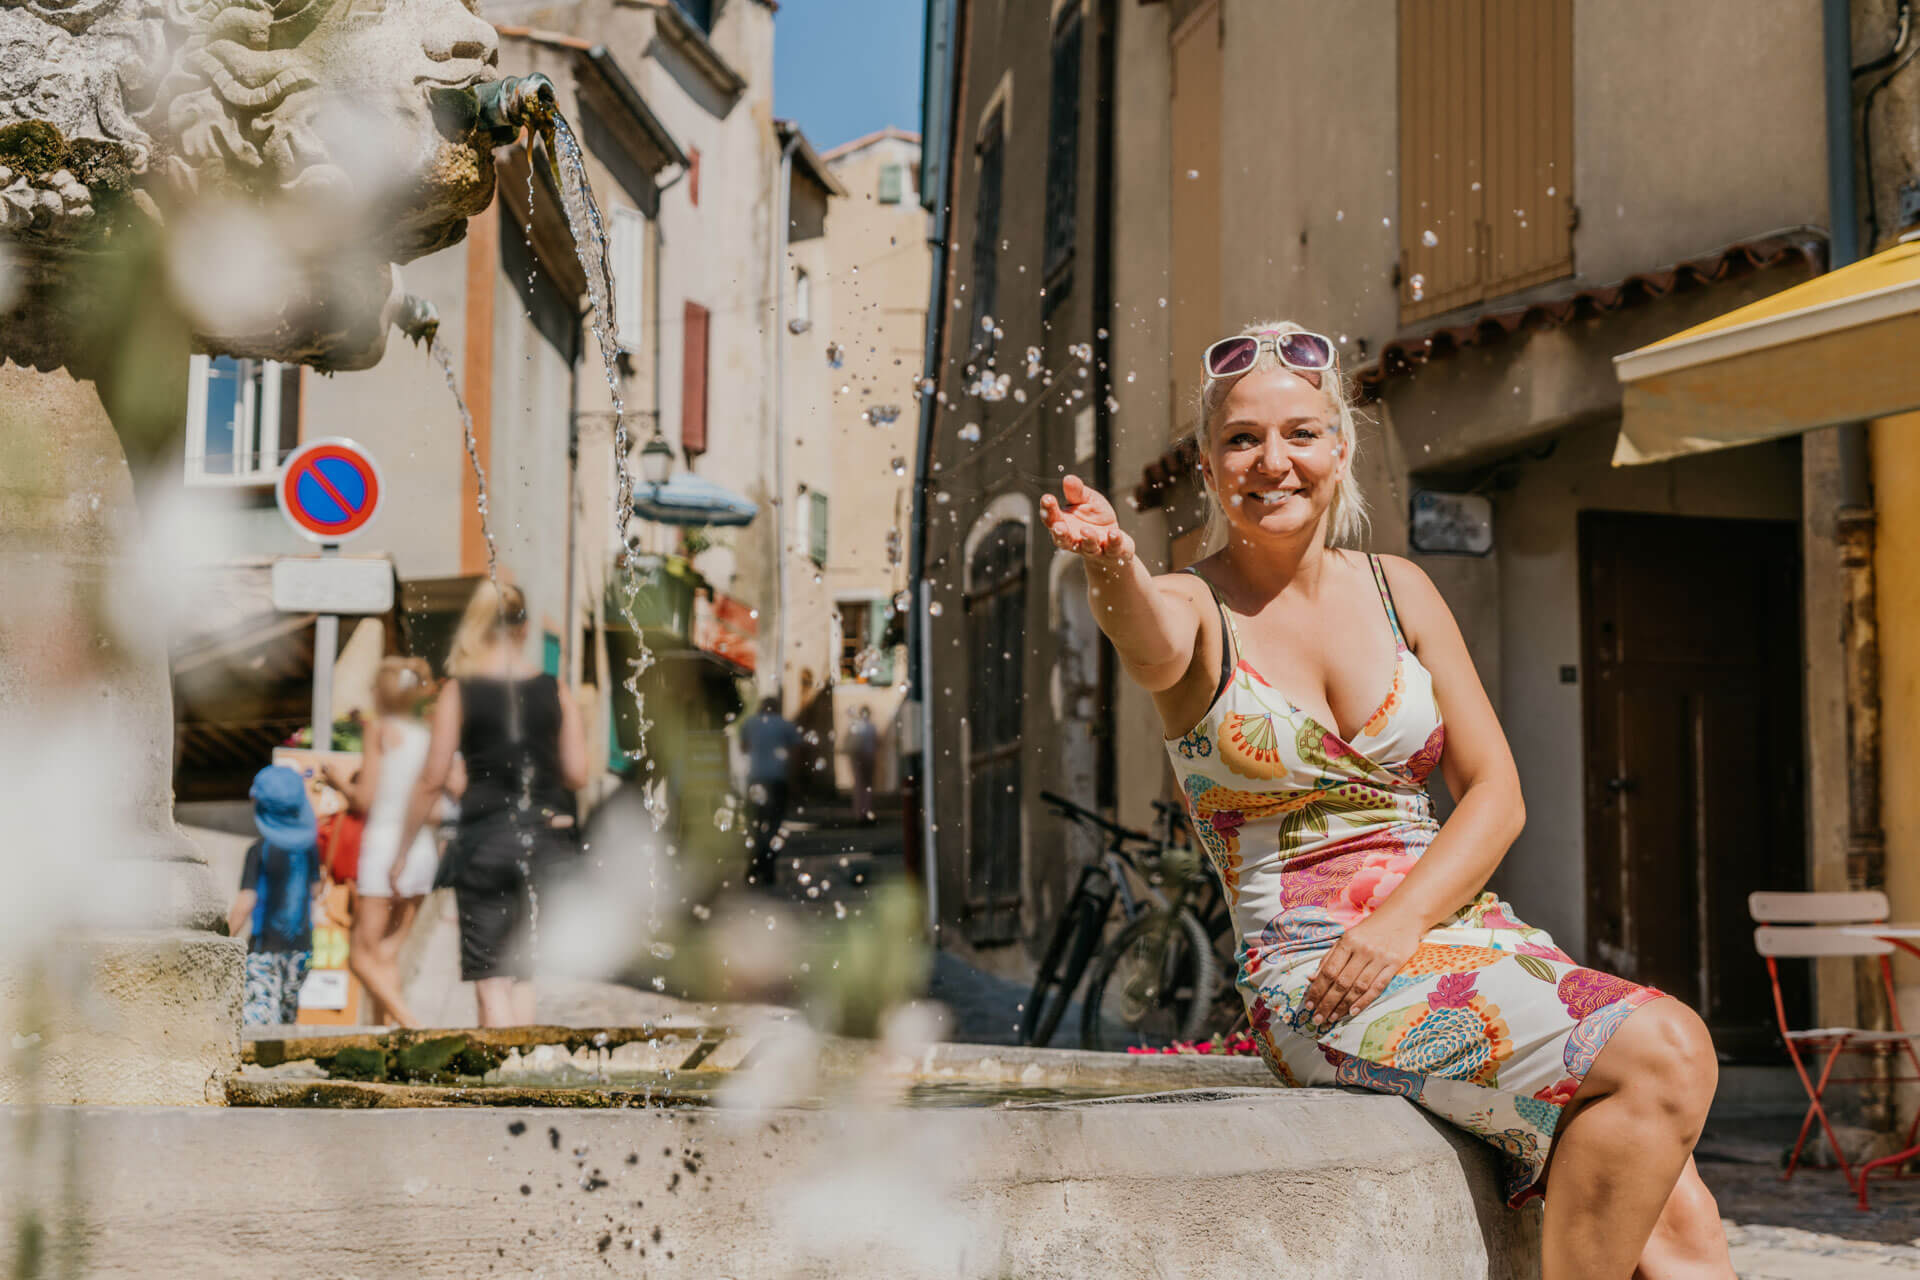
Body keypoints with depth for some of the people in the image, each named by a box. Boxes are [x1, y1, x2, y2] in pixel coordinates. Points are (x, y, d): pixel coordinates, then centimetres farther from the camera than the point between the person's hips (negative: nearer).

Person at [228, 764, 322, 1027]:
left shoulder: (260, 850, -13)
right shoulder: (309, 845, 1)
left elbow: (246, 902, -17)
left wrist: (228, 937, -7)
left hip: (265, 948, -6)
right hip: (301, 946, 6)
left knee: (257, 1015, -10)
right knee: (289, 1012, 20)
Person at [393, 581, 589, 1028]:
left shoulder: (458, 692, -2)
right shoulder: (556, 691, 3)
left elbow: (433, 779, -4)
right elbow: (577, 773, 0)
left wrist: (402, 848, 6)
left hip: (485, 836, -2)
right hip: (548, 837, 2)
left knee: (490, 979, 2)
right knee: (524, 974, 12)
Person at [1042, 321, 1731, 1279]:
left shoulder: (1397, 590, 11)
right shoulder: (1195, 608, -1)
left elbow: (1495, 792, 7)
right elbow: (1151, 646, -27)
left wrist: (1401, 921, -11)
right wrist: (1109, 560, -51)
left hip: (1460, 928, 4)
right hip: (1313, 975, -4)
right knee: (1662, 1055, -26)